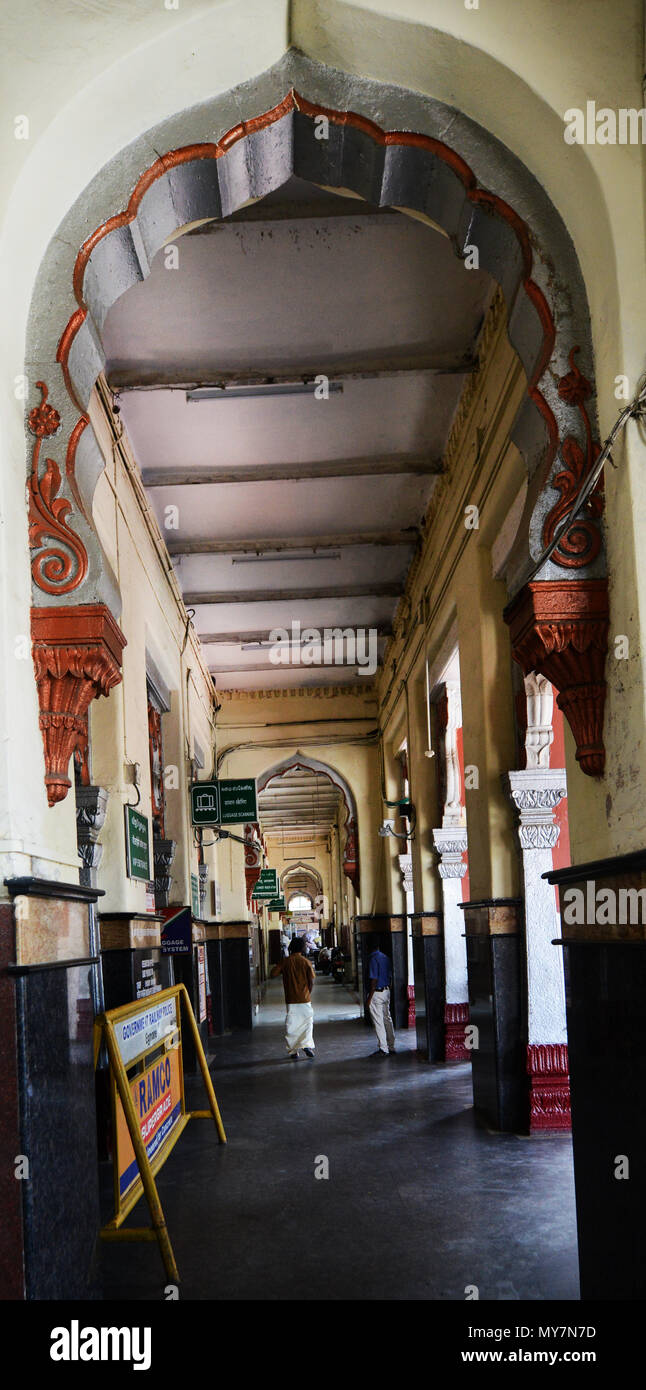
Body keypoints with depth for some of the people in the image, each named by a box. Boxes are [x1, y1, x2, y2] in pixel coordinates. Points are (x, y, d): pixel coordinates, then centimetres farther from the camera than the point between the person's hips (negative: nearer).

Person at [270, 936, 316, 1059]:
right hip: (305, 999, -1)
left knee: (291, 1025, 7)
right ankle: (307, 1044, -7)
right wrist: (308, 993, 7)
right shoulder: (306, 962, -5)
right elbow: (312, 980, -8)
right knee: (307, 1022, 11)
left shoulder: (285, 961, -3)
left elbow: (273, 975, -3)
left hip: (291, 1000, 1)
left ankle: (293, 1051, 7)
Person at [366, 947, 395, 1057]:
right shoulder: (385, 957, 9)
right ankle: (391, 1047, 19)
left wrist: (369, 998, -16)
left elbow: (374, 980, -20)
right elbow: (390, 976, 13)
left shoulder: (373, 959, -17)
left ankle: (383, 1049, 0)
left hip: (376, 993, -9)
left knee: (378, 1022, -2)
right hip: (386, 991, 9)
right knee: (387, 1019, 14)